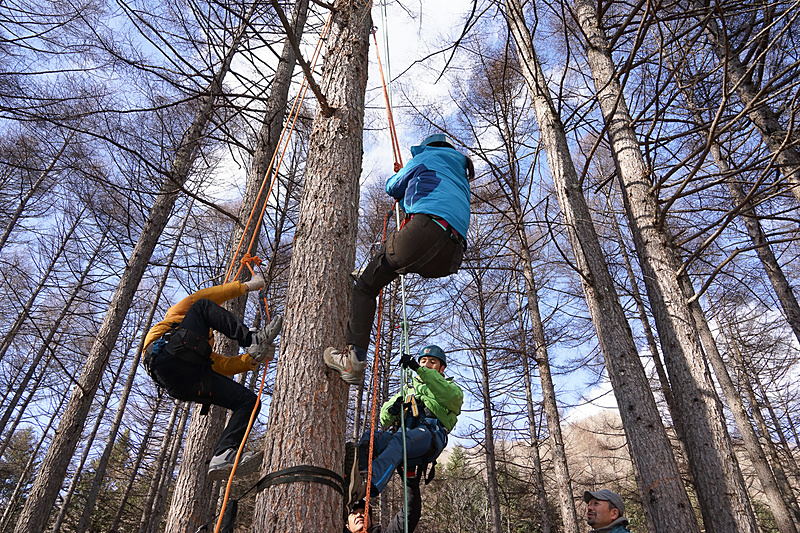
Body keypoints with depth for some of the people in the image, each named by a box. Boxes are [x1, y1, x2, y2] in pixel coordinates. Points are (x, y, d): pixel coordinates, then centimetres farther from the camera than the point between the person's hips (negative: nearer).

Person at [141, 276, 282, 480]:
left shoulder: (207, 353, 44)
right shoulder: (177, 314, 33)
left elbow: (226, 366, 26)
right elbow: (198, 299, 13)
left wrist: (254, 358, 7)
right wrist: (244, 286, 12)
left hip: (187, 384, 6)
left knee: (249, 401, -7)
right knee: (203, 307, -8)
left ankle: (223, 456, -23)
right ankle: (253, 339, -19)